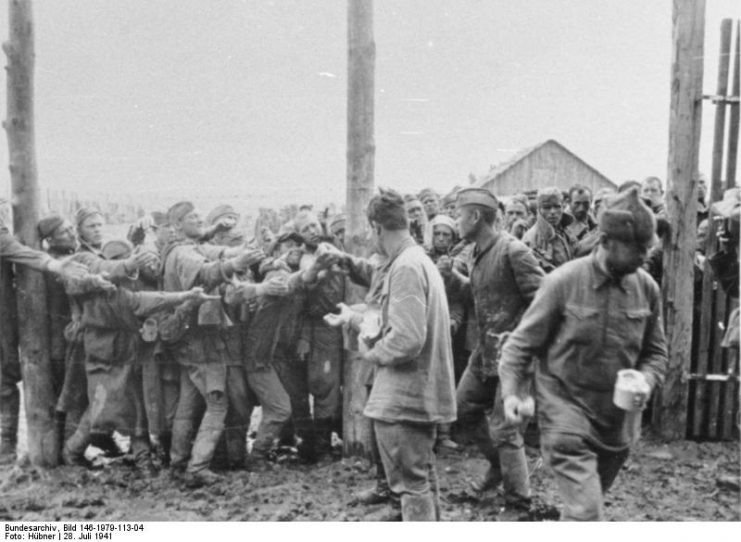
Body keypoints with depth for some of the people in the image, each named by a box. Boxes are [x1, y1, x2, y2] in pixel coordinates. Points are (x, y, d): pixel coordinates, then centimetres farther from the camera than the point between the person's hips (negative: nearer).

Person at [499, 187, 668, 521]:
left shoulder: (647, 288, -2)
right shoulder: (563, 281, -14)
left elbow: (655, 352, 10)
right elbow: (522, 342, -7)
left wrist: (645, 380, -10)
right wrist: (510, 391, -18)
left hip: (619, 420, 5)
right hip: (566, 413, -5)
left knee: (581, 508, 21)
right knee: (587, 514, -14)